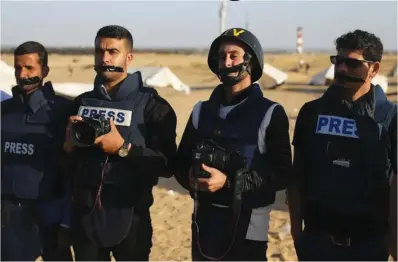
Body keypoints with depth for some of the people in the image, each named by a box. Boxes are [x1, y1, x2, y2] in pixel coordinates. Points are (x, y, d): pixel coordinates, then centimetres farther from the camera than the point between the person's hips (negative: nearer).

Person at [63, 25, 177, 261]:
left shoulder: (151, 104, -4)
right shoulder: (82, 102, 10)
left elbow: (167, 164, -11)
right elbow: (66, 161, 14)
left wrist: (124, 148, -20)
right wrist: (70, 143, -6)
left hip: (129, 216, -4)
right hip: (85, 214, 4)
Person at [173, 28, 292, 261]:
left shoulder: (270, 114, -5)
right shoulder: (202, 111, 10)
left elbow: (282, 174, -10)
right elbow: (181, 161, 14)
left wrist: (229, 181, -19)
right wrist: (191, 176, -10)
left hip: (247, 228, -4)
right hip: (204, 225, 5)